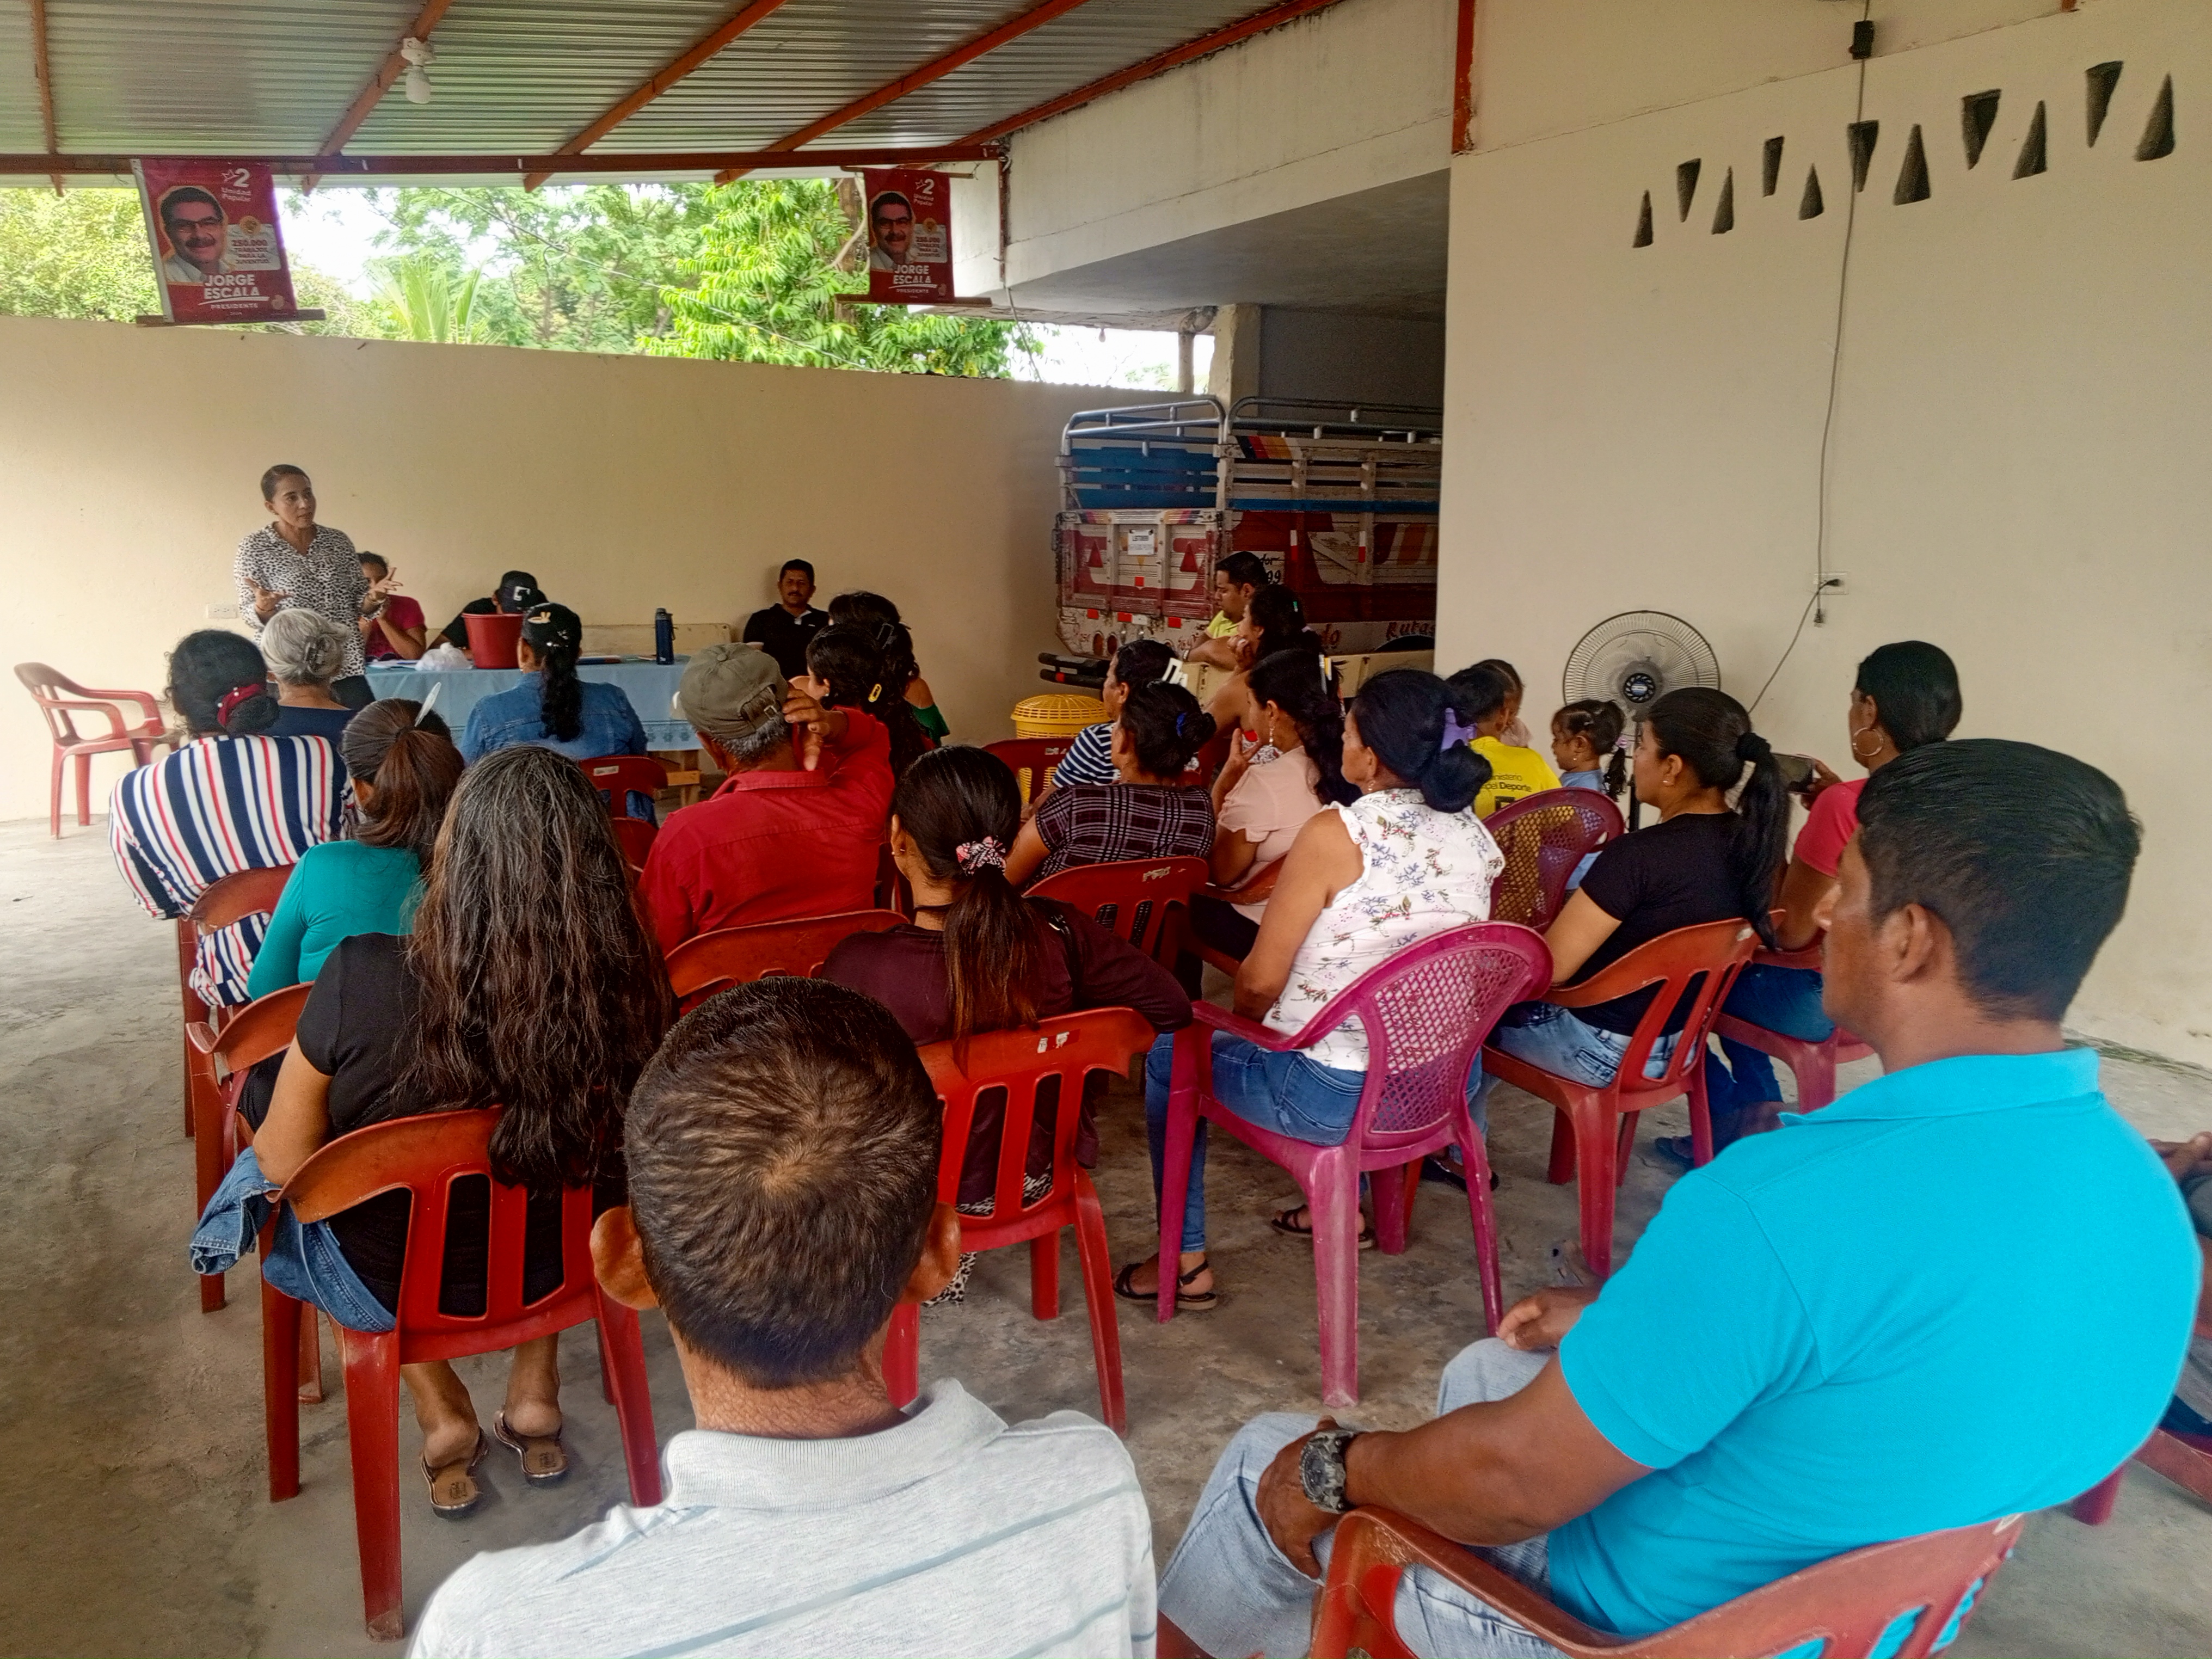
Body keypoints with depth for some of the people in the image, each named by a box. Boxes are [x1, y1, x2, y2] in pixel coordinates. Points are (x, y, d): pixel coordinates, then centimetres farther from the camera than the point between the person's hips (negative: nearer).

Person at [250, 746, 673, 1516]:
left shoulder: (363, 978, -31)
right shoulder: (628, 990, -26)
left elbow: (285, 1163, -15)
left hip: (391, 1286, -2)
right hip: (559, 1272, 2)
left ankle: (442, 1414, 23)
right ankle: (534, 1395, 32)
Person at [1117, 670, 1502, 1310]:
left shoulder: (1336, 833, -22)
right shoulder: (1478, 836, -2)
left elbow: (1261, 981, -16)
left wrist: (1240, 1018, 7)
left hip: (1340, 1096, -7)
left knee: (1170, 1055, 17)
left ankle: (1186, 1262, 23)